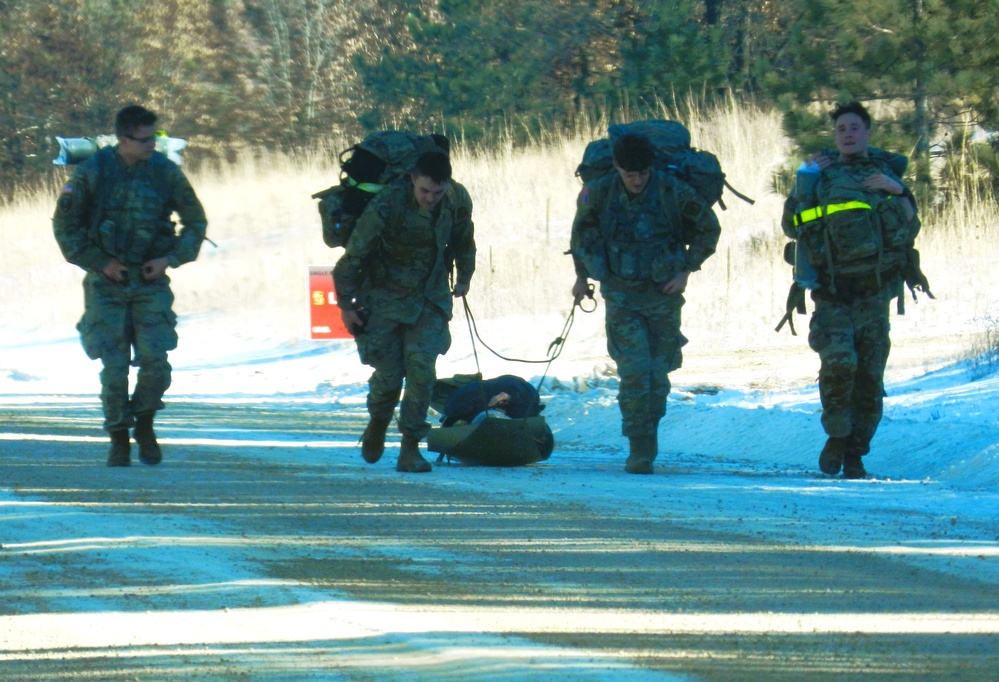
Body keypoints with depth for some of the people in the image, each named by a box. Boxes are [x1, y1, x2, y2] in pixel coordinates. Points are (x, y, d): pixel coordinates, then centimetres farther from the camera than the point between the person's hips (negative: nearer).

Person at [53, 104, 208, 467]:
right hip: (106, 283, -1)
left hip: (150, 281, 1)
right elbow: (64, 224, 0)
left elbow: (196, 222, 8)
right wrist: (99, 262, -7)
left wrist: (171, 259, -5)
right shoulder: (92, 172, -7)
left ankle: (144, 424, 15)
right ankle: (119, 440, 12)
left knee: (155, 364, -10)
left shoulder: (165, 172, -2)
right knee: (114, 367, -4)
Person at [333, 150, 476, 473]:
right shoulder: (386, 207, -23)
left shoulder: (458, 201, -9)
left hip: (430, 299, 3)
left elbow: (463, 240, 14)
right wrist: (345, 304, -9)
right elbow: (353, 256, -14)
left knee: (421, 366, -15)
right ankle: (377, 424, 29)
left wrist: (463, 278, 23)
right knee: (388, 373, -5)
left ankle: (410, 448, -7)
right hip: (385, 298, -3)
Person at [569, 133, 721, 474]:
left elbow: (709, 229, 2)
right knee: (634, 371, -12)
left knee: (658, 373, 5)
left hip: (663, 294, 0)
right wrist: (582, 276, 16)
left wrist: (686, 271, -4)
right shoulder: (599, 193, -9)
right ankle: (639, 450, -8)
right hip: (621, 296, 0)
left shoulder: (673, 192, -12)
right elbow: (582, 230, 12)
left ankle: (649, 433, 24)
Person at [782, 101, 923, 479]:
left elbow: (910, 232, 7)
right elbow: (790, 225, 6)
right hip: (833, 295, -1)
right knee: (839, 361, -23)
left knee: (870, 377, 0)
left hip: (873, 295, 1)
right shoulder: (821, 174, 11)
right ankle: (837, 438, -6)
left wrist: (899, 193, -7)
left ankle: (855, 455, 12)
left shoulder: (885, 173, 11)